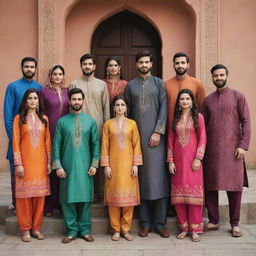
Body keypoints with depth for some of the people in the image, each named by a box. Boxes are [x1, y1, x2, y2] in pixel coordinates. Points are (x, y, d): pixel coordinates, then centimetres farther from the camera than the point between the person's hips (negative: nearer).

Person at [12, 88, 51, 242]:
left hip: (41, 162, 3)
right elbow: (16, 142, -2)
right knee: (25, 195, 0)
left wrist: (49, 162, 4)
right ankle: (25, 229, 11)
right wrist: (18, 164, -9)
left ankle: (36, 228, 16)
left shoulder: (44, 119, 9)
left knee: (39, 195, 4)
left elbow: (48, 141, 9)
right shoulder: (19, 118, 1)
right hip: (25, 162, -2)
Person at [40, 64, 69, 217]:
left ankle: (61, 203, 13)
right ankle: (50, 204, 4)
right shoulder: (44, 92, 3)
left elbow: (71, 111, 15)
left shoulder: (67, 91, 12)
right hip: (50, 133, -3)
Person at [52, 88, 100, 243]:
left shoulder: (91, 121, 8)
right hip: (67, 166, 0)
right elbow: (56, 144, 3)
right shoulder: (62, 121, 5)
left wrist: (94, 164, -2)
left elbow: (96, 144, 7)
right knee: (68, 197, 1)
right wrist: (57, 165, -3)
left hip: (85, 166, 0)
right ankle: (71, 230, 12)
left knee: (85, 197, 2)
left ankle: (85, 230, 13)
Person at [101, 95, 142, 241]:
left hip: (128, 164, 0)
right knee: (114, 195, 1)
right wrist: (106, 165, -4)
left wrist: (135, 164, -4)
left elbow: (136, 145, 3)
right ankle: (116, 230, 11)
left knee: (128, 195, 1)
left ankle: (126, 229, 12)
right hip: (113, 164, 0)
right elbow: (105, 146, 2)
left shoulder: (132, 123, 5)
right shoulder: (108, 124, 4)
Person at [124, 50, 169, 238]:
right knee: (142, 178, 2)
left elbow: (164, 109, -1)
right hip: (137, 136, 2)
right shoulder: (130, 86, 12)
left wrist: (158, 132, -10)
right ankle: (145, 223, 9)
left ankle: (160, 223, 4)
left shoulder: (158, 83, 7)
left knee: (158, 176, -3)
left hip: (155, 135, -1)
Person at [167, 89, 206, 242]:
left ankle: (195, 229, 5)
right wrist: (170, 161, 1)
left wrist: (198, 158, -10)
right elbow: (170, 140, 9)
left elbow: (202, 139, -2)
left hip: (193, 160, -3)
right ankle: (184, 227, 13)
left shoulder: (198, 117, 3)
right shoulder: (175, 118, 11)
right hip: (178, 160, 3)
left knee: (194, 192, -3)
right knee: (179, 193, 3)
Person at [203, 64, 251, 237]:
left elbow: (245, 122, -1)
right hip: (211, 149, 3)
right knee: (210, 185, 4)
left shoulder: (238, 96, 3)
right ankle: (213, 221, 16)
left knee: (234, 186, 0)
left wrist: (243, 145, -10)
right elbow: (204, 125, 14)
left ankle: (235, 224, 11)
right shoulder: (208, 100, 13)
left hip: (232, 149, -3)